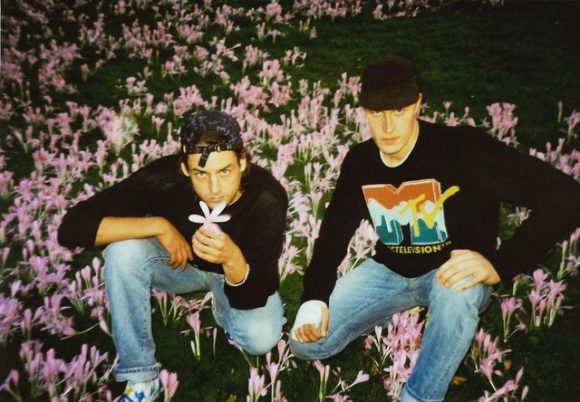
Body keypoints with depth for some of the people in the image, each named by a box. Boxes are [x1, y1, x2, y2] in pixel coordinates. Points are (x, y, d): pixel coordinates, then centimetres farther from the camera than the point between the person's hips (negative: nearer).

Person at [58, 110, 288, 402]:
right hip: (180, 260, 1)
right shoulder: (164, 177, -32)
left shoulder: (268, 199, -33)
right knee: (123, 252, -30)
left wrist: (232, 258, -52)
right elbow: (72, 227, -34)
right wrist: (158, 225, -40)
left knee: (261, 338, -28)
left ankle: (223, 310, 9)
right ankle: (140, 377, -15)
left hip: (239, 272, 0)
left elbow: (251, 300, -31)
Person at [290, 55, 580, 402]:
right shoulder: (359, 161, -8)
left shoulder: (463, 148, -25)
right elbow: (335, 231, 3)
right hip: (390, 271, 4)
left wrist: (498, 265, -38)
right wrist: (315, 299, -11)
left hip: (453, 271, -4)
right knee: (306, 343, -7)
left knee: (457, 292, -42)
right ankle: (391, 311, 18)